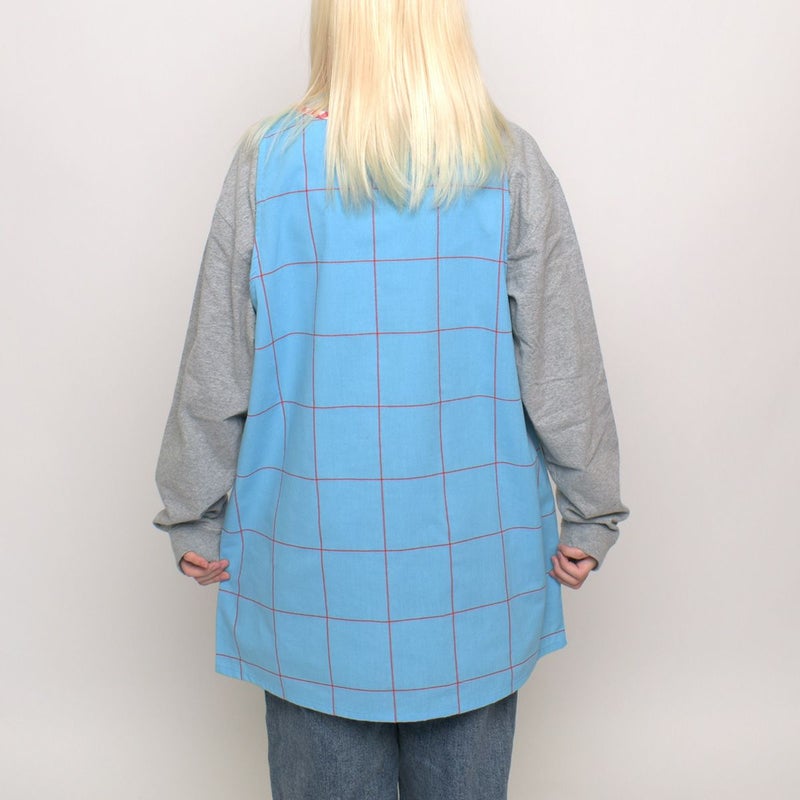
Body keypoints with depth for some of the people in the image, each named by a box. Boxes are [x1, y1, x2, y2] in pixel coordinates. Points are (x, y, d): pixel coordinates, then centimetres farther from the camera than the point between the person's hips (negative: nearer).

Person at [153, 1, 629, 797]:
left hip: (314, 561, 0)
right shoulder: (511, 165, -6)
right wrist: (591, 515, 8)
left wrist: (192, 516, 9)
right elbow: (562, 365, -3)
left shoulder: (267, 163, -7)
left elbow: (215, 371, -4)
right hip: (476, 562, 1)